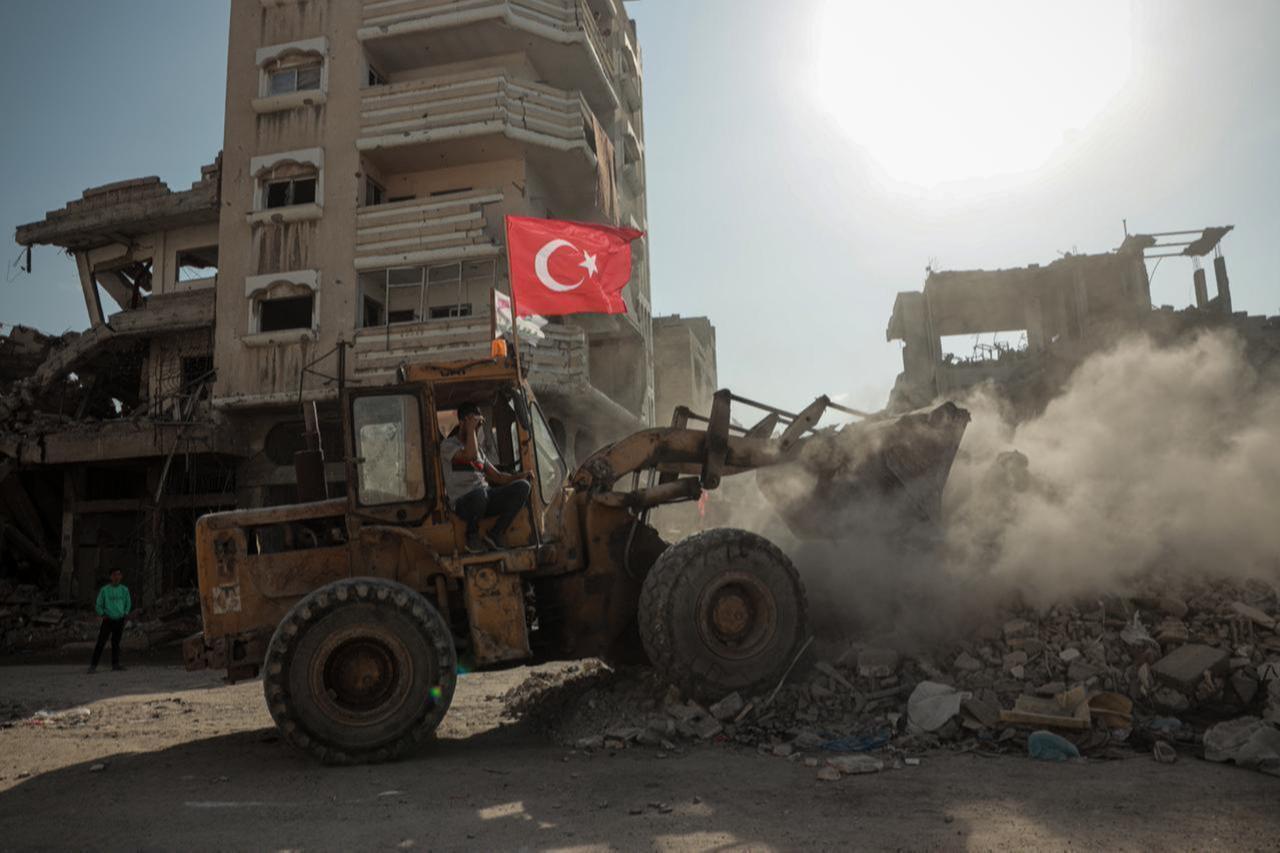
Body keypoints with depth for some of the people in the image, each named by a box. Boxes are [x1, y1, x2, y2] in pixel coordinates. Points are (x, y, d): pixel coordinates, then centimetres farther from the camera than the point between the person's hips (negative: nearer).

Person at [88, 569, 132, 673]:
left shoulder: (124, 590, 5)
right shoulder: (104, 590, -3)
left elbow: (128, 603, 17)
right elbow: (98, 605, 5)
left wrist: (126, 614, 5)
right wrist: (102, 615, -8)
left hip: (119, 621, 3)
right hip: (108, 620, -3)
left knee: (116, 643, 8)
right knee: (101, 642, -8)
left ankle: (115, 664, 13)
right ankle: (93, 665, -6)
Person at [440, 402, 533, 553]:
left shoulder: (479, 450, 26)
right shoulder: (448, 445, 3)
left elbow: (497, 476, 22)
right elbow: (470, 456, -19)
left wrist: (519, 476, 4)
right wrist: (470, 428, -7)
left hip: (486, 499, 6)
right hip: (463, 503, -6)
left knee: (522, 486, -18)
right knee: (479, 493, -43)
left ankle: (495, 535, -19)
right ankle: (472, 536, -12)